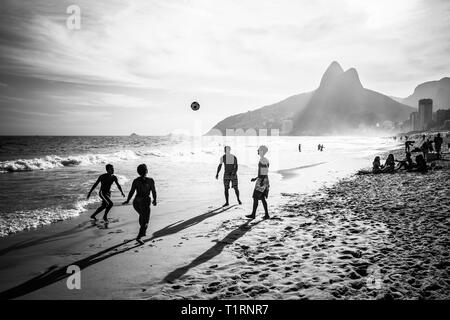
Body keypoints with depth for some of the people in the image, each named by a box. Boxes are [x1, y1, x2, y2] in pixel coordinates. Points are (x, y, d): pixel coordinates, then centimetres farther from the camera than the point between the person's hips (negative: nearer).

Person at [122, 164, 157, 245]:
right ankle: (139, 237, -11)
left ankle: (143, 232, 41)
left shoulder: (136, 180, -2)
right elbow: (154, 192, -6)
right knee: (145, 221, 6)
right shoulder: (150, 180, -10)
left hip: (136, 202, 5)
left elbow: (132, 191, -8)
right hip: (145, 202, -5)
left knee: (142, 214, 32)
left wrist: (127, 201, 4)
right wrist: (154, 200, 11)